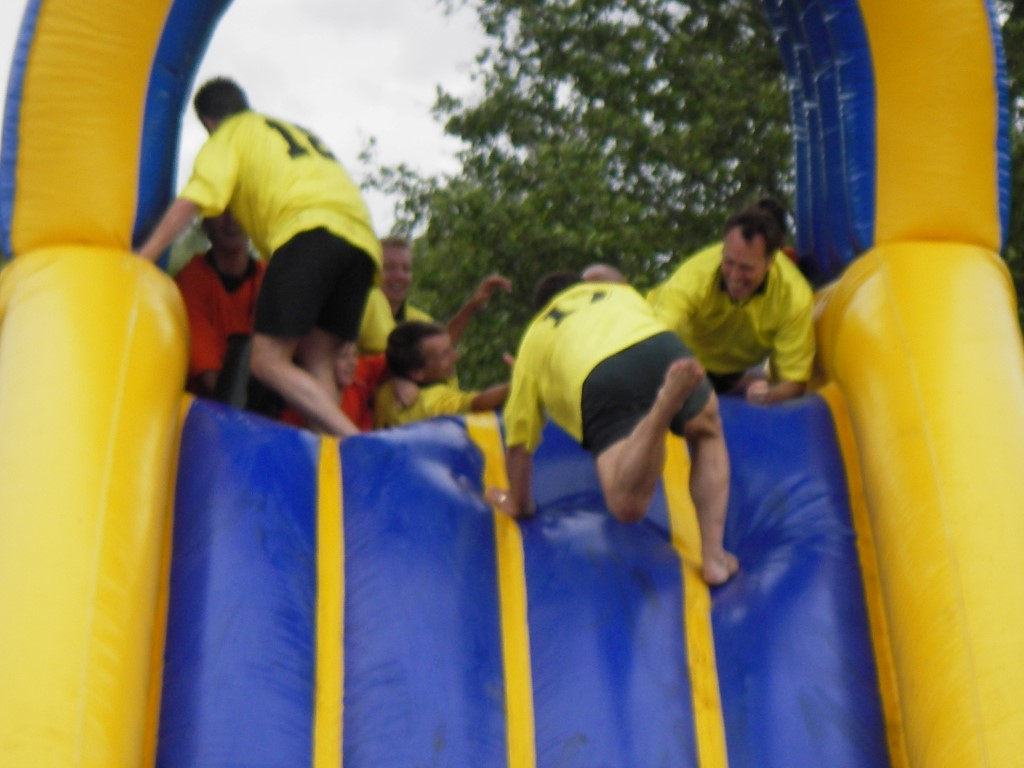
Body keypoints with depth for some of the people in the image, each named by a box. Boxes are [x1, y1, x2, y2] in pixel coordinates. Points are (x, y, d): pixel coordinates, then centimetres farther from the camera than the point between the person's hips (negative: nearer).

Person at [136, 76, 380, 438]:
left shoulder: (228, 136, 19)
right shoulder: (298, 132, 40)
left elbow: (188, 203, 5)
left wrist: (139, 262, 1)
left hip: (308, 230, -7)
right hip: (362, 239, 7)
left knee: (268, 362, -8)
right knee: (316, 364, 9)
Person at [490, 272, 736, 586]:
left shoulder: (533, 339, 34)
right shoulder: (620, 292, 41)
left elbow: (518, 441, 30)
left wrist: (519, 503, 43)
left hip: (598, 379, -2)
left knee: (628, 505, -13)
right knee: (707, 434, 30)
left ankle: (666, 401, -39)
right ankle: (714, 556, 12)